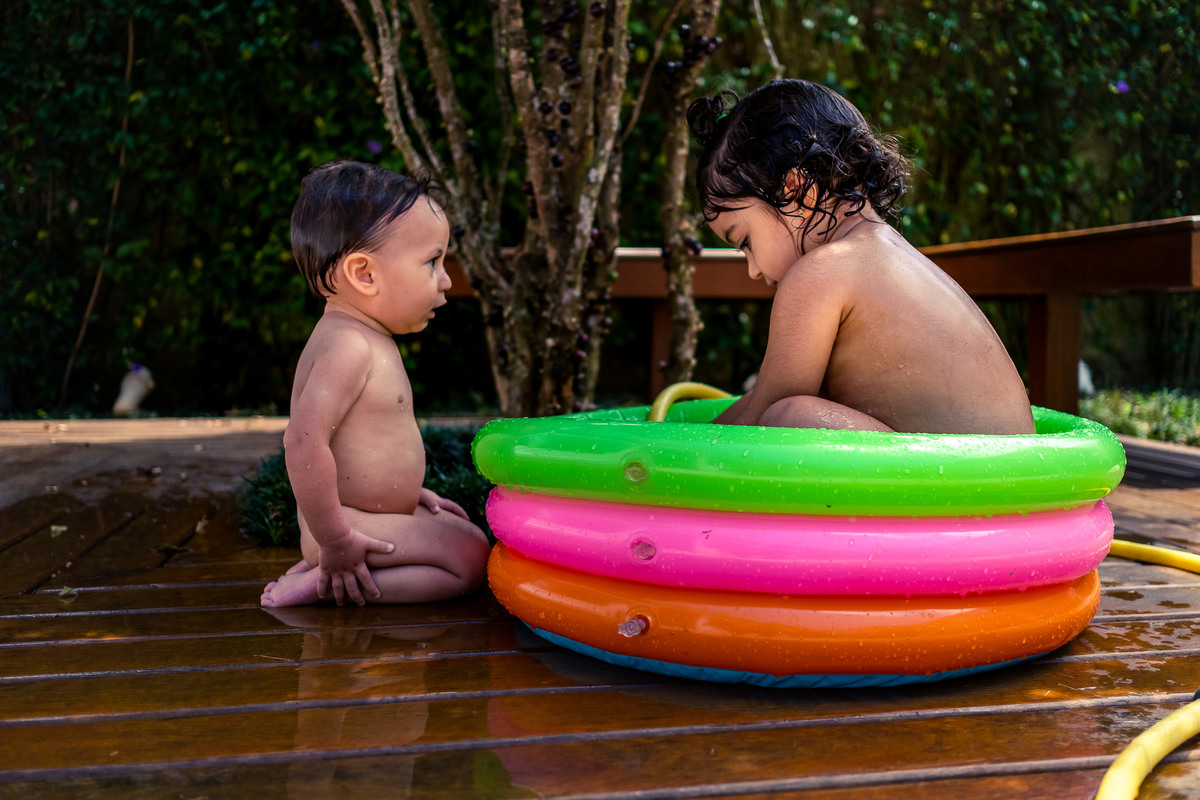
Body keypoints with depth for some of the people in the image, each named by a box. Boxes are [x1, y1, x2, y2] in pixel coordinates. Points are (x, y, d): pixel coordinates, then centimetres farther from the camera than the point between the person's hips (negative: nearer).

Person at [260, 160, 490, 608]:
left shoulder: (365, 339, 10)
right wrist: (335, 540, -26)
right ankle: (323, 582, -12)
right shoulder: (347, 346, -24)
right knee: (470, 558, -10)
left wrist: (407, 493, 20)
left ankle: (322, 572, 8)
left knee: (468, 535, 19)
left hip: (370, 512, 10)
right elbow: (304, 442, -31)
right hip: (352, 521, -10)